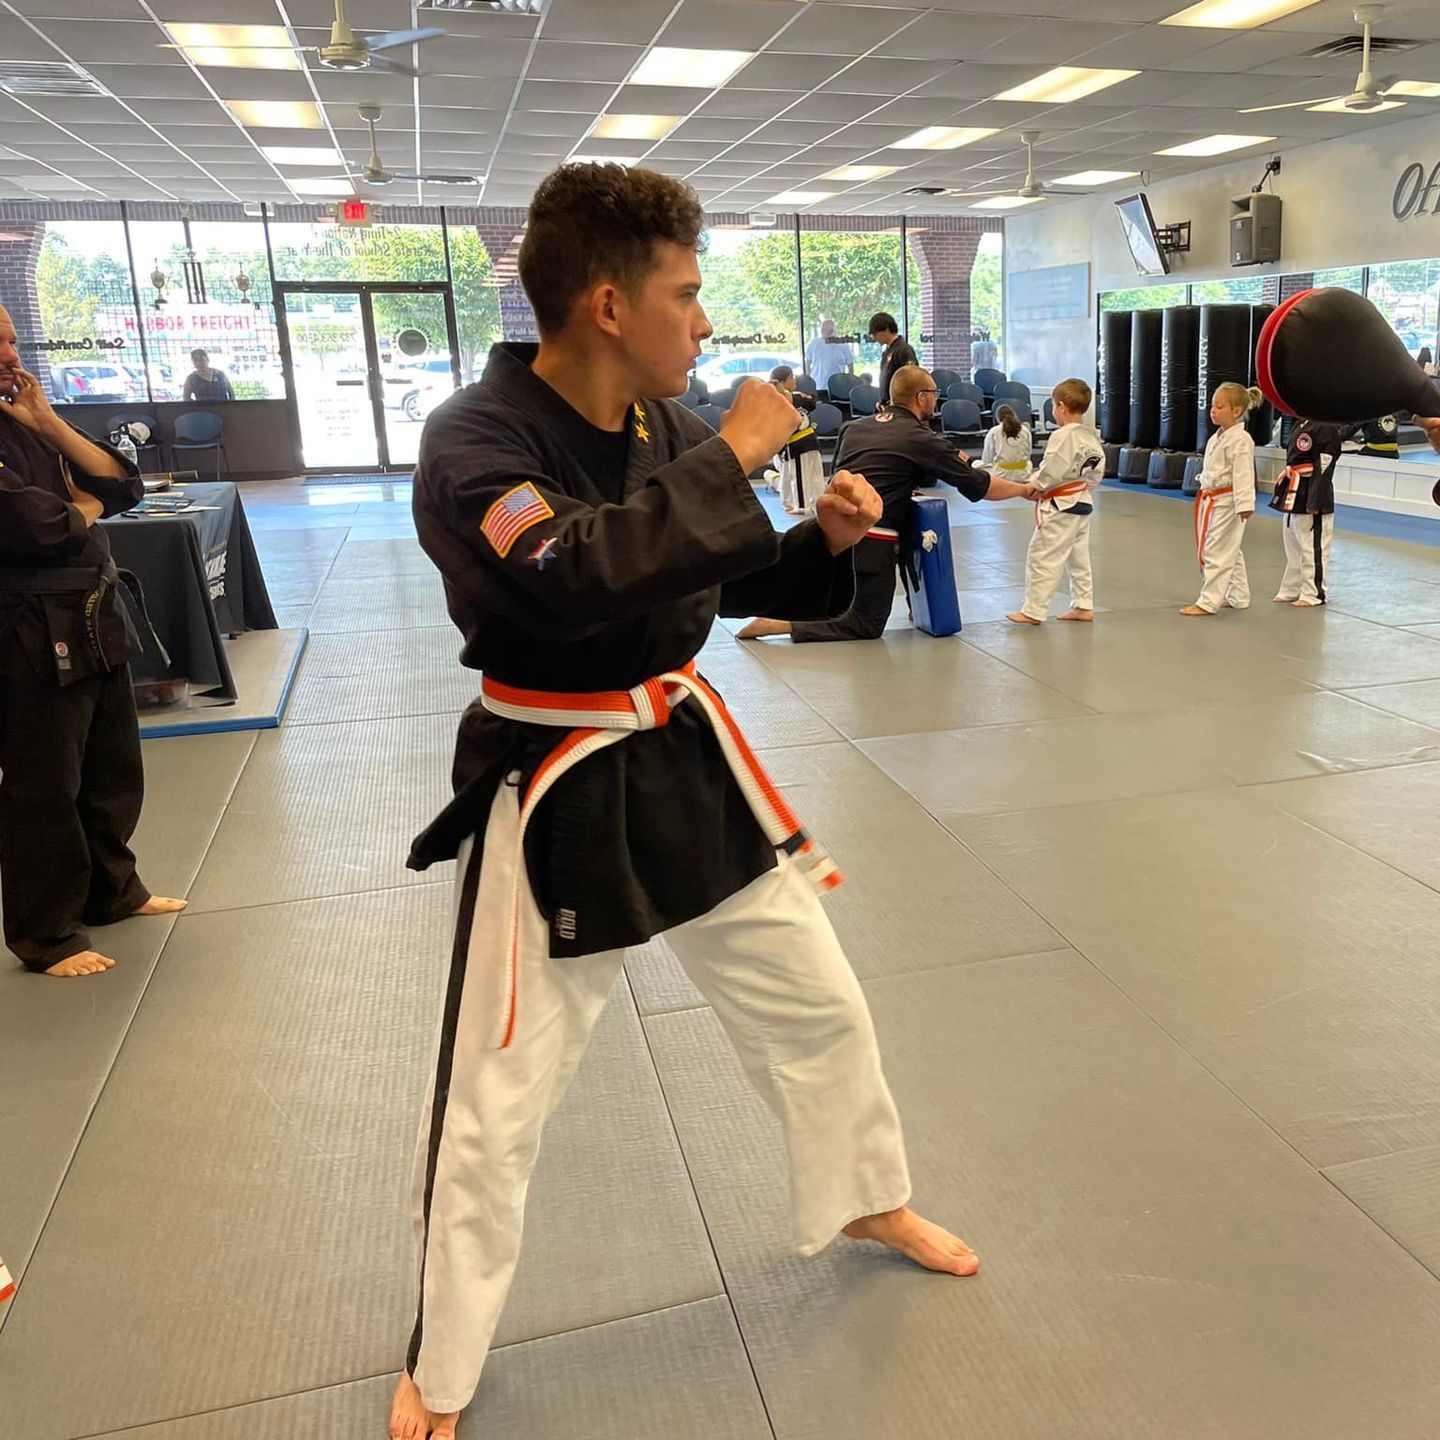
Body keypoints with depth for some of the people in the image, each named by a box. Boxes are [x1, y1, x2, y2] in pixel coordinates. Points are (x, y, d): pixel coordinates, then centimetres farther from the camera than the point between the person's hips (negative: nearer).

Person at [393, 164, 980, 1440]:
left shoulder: (666, 425, 2)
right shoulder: (474, 436, -18)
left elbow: (727, 578, 13)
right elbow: (574, 576, -37)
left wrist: (826, 541, -5)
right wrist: (729, 458, -27)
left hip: (684, 757, 6)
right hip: (554, 798, -6)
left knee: (820, 1006, 18)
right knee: (494, 1105, 4)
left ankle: (869, 1200, 49)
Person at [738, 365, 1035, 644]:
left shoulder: (855, 427, 11)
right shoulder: (920, 439, -7)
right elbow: (979, 486, -1)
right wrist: (1024, 490, 15)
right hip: (870, 543, -8)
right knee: (867, 627, 5)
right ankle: (781, 625, -7)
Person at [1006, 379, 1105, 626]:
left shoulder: (1062, 436, -20)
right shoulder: (1092, 437, 7)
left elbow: (1050, 470, -20)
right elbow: (1097, 471, 12)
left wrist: (1033, 485, -5)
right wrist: (1084, 487, 15)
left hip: (1060, 506, -9)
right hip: (1083, 503, 9)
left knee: (1042, 556, -3)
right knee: (1079, 556, 17)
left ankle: (1033, 610, 1)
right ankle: (1083, 605, 23)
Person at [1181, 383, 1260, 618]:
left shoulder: (1240, 439, -17)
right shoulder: (1216, 438, 12)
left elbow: (1243, 475, -23)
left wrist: (1245, 504, -28)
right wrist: (1206, 496, 25)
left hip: (1228, 502, -10)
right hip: (1212, 500, 10)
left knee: (1217, 552, -7)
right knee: (1230, 552, 18)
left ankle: (1208, 602, -3)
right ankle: (1238, 598, 29)